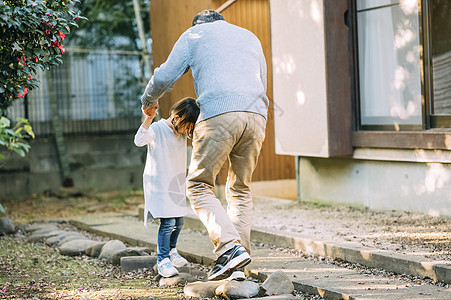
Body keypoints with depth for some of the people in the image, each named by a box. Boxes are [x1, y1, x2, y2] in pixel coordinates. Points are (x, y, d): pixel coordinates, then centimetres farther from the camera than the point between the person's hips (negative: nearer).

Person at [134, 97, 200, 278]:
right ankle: (163, 261, -8)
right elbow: (139, 141, -32)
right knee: (168, 222, -15)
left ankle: (171, 251, 35)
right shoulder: (156, 129, -16)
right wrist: (148, 119, -41)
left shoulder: (183, 132, 5)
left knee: (179, 221, 13)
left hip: (176, 185, 7)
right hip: (159, 185, -7)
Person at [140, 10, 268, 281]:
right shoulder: (251, 37, 32)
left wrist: (149, 101, 32)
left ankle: (230, 247, -17)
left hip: (218, 115, -5)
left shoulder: (194, 34, 18)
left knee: (200, 187, 3)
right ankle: (237, 267, 6)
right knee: (241, 190, 14)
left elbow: (165, 77, 13)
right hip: (256, 116, 5)